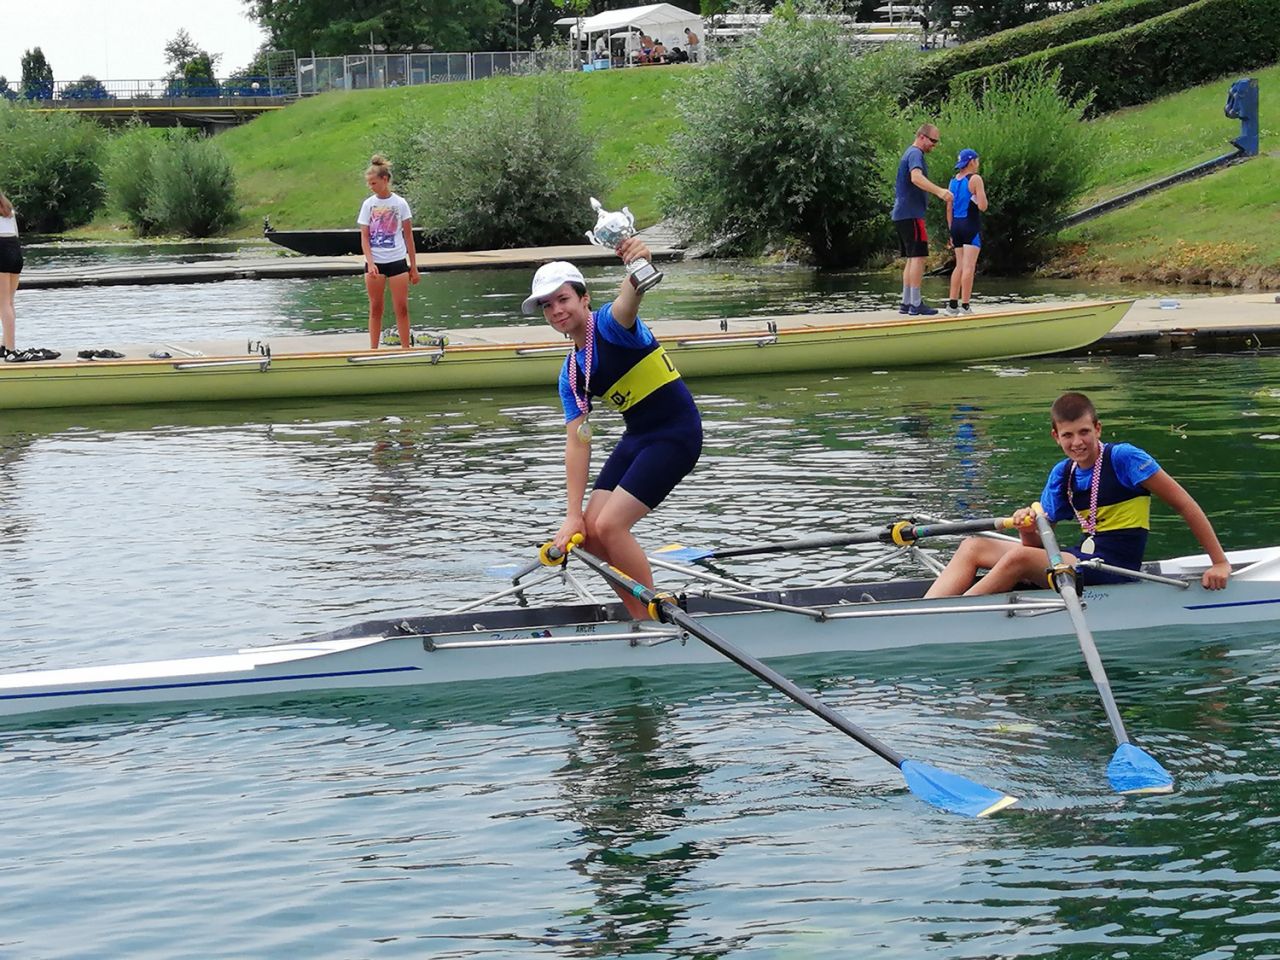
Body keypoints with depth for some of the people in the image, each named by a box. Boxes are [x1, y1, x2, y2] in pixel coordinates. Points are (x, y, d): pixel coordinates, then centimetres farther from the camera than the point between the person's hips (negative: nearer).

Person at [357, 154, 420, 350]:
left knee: (402, 308, 0)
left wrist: (413, 267, 3)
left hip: (397, 261, -1)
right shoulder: (368, 204, 2)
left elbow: (408, 236, 4)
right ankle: (373, 350, 9)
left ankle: (406, 348, 4)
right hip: (375, 262, 1)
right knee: (375, 308, 5)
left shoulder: (400, 203, 0)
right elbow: (364, 237, -1)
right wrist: (370, 263, -15)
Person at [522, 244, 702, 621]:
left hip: (676, 434, -9)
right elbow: (577, 442, 3)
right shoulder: (571, 373, 7)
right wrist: (573, 515, -5)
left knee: (609, 526, -15)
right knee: (590, 530, 4)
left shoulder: (610, 324, -14)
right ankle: (644, 619, 17)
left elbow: (628, 300, -40)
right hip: (637, 437, 9)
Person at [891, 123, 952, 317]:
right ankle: (916, 304, -12)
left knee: (912, 258, 12)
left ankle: (906, 303, 12)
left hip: (902, 214, 10)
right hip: (911, 214, -10)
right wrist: (939, 191, -43)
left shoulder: (910, 153, 21)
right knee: (918, 257, -10)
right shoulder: (915, 154, -11)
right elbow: (916, 177, -30)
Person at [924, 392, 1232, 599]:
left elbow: (1184, 504, -10)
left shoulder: (1123, 457, -10)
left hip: (1115, 570, -8)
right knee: (973, 547, -1)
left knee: (1020, 557, -30)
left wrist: (1220, 563, -14)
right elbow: (1037, 545, 9)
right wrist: (1027, 527, -16)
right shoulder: (1062, 474, 10)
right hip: (1083, 558, 8)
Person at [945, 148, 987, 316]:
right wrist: (982, 196, 7)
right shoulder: (975, 179, -10)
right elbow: (982, 207, -14)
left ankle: (953, 304, 12)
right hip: (971, 226, -7)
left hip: (956, 225, 7)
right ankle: (964, 306, -12)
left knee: (959, 266, 14)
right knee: (969, 266, -8)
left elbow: (949, 209, 13)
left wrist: (951, 231, 18)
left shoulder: (953, 181, 11)